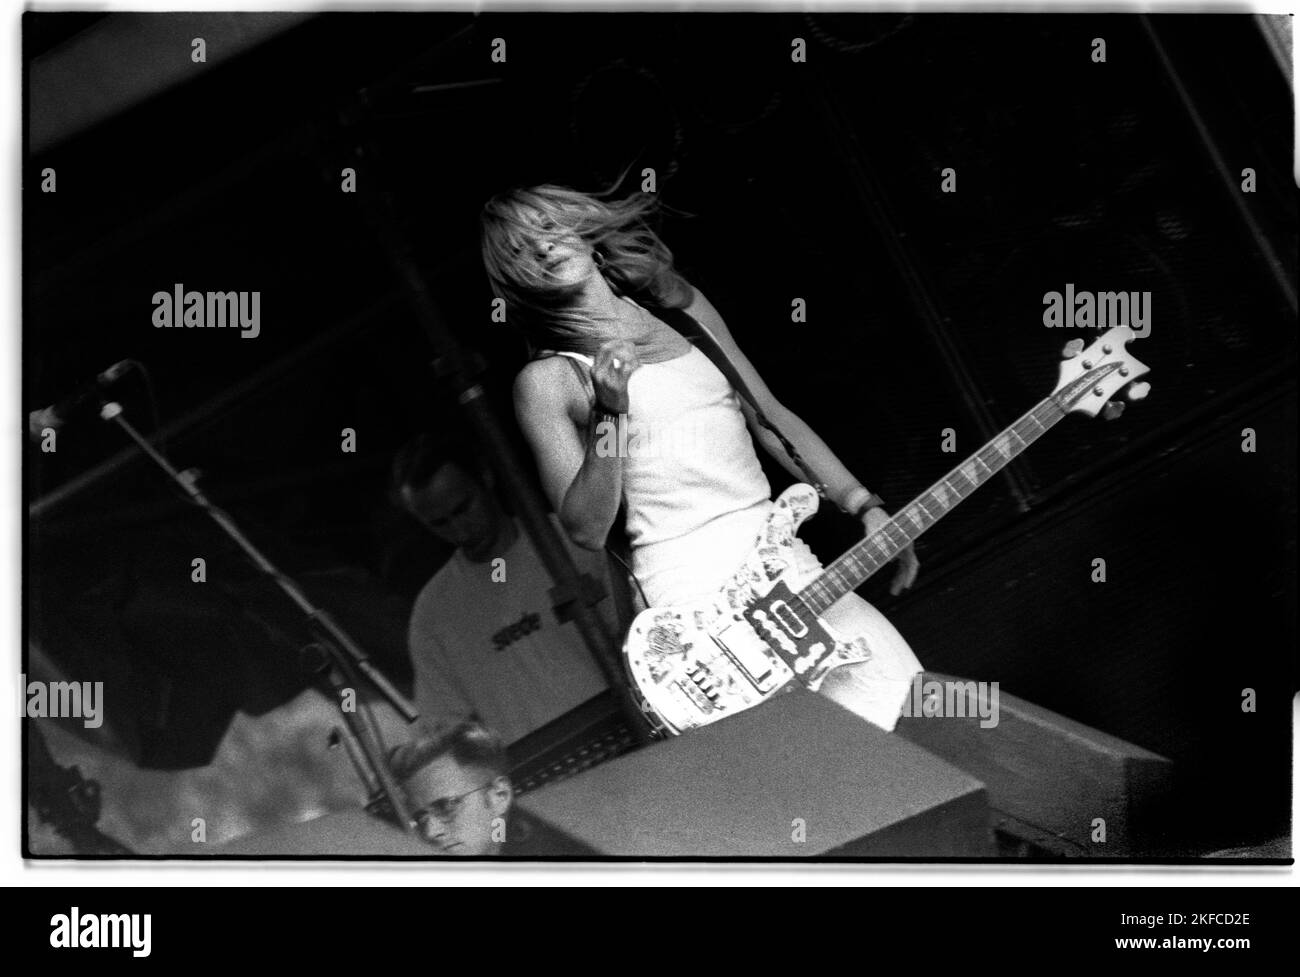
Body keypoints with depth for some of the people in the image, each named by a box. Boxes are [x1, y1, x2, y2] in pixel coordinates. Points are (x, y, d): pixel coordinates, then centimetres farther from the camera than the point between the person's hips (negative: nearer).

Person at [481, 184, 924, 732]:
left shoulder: (680, 307, 17)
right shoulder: (547, 380, 1)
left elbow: (771, 418, 22)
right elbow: (586, 530, -6)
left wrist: (865, 507, 16)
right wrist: (608, 416, -18)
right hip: (690, 591, -6)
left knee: (901, 683, -14)